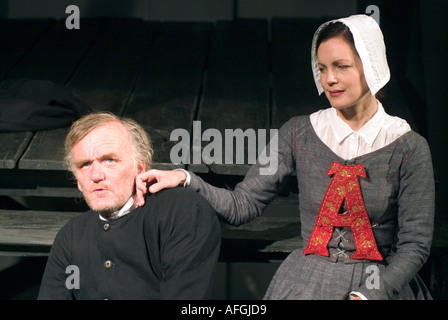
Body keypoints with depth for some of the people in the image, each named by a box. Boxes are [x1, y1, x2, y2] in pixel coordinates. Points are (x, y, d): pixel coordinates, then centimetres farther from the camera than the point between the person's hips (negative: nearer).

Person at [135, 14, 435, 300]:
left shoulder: (409, 147, -5)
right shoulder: (299, 133, 2)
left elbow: (415, 244, -5)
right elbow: (243, 204, -1)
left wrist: (371, 294, -18)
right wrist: (185, 179, -15)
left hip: (384, 284, -1)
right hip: (305, 282, 2)